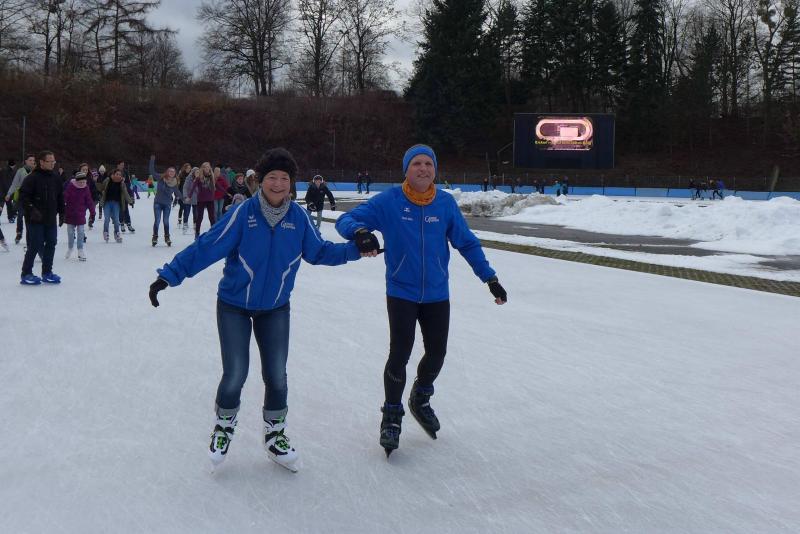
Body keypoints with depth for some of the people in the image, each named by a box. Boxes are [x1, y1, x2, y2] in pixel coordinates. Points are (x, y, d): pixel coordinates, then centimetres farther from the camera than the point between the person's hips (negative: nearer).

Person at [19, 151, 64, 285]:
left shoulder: (56, 177, 8)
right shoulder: (32, 178, -12)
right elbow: (23, 196, -15)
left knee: (51, 244, 10)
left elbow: (60, 196, 17)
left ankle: (47, 272, 22)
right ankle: (26, 274, 7)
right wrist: (31, 210, -24)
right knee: (35, 246, -5)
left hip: (51, 219, 7)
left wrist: (61, 212, 14)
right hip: (35, 219, -6)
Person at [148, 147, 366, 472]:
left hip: (275, 309, 3)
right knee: (235, 375, -4)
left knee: (276, 375, 6)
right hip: (234, 306, -3)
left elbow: (317, 251, 4)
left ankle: (275, 435, 30)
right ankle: (224, 426, 29)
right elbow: (207, 247, -22)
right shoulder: (243, 212, -20)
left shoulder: (298, 217, -9)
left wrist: (354, 249, -6)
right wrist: (169, 275, -28)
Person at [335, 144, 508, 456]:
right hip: (401, 293, -3)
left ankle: (421, 400, 41)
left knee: (437, 353, 12)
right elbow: (346, 220, -11)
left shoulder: (446, 203, -2)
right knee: (399, 354, -5)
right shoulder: (389, 201, -10)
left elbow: (467, 243, 6)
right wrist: (359, 232, -35)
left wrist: (490, 278, 5)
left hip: (437, 295, 3)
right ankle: (392, 416, 18)